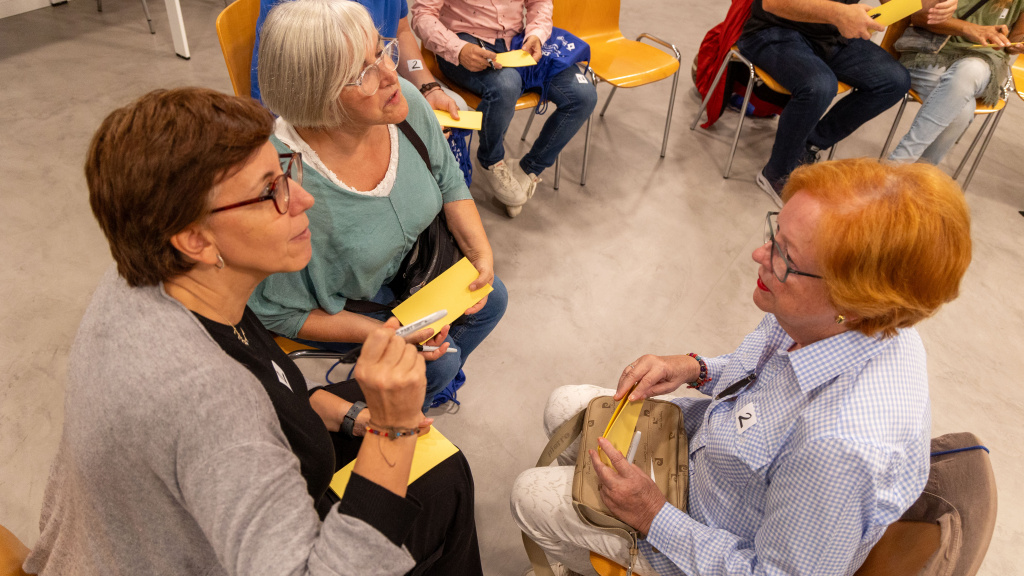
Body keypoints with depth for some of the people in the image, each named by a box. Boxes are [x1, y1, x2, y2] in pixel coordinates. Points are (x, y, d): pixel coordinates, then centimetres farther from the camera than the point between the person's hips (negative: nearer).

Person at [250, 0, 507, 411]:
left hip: (408, 260, 7)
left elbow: (449, 184, -2)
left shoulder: (406, 102, -22)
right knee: (437, 361, -12)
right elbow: (280, 314, -24)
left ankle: (436, 382, 40)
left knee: (492, 300, 9)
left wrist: (482, 254, -15)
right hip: (344, 302, -6)